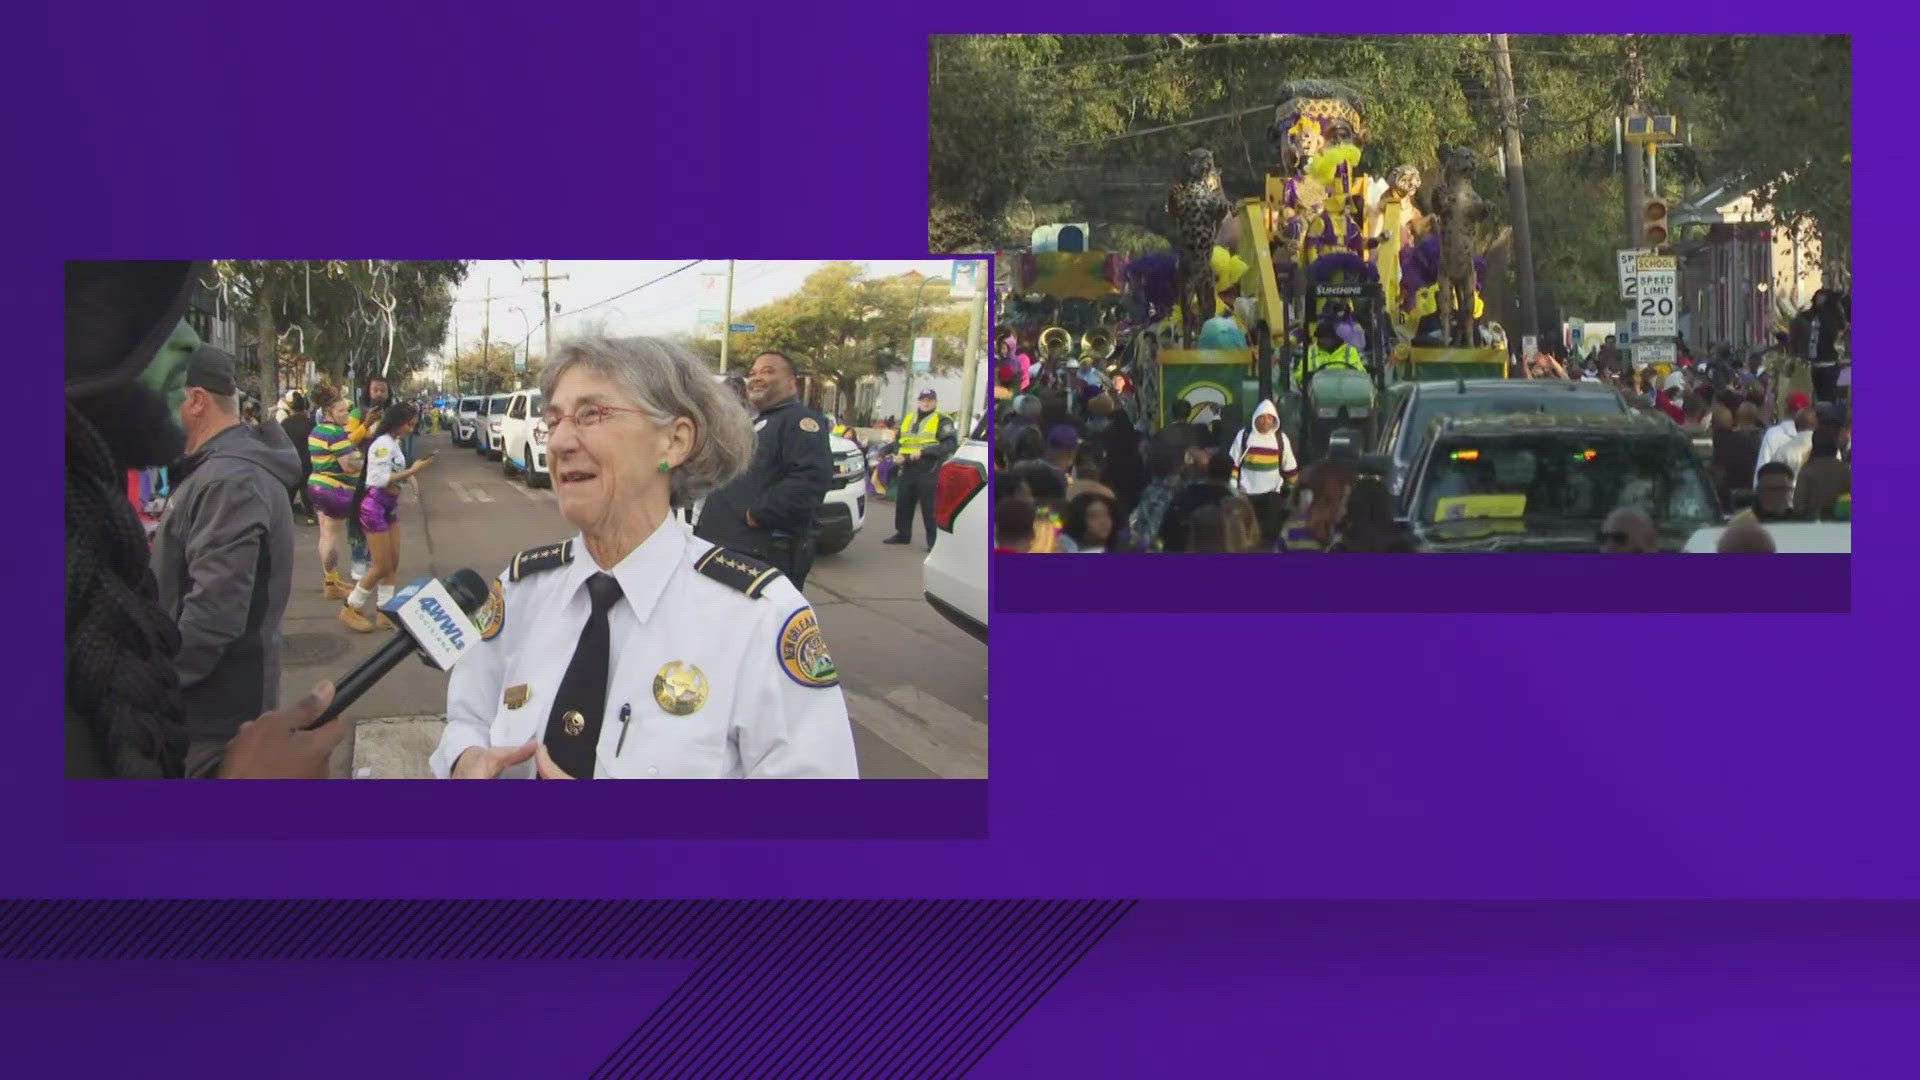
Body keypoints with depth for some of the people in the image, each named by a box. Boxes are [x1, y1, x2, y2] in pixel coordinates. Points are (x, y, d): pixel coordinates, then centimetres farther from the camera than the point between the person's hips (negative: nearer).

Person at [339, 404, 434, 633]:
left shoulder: (393, 443, 11)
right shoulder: (383, 444, -18)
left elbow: (393, 474, 10)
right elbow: (381, 479, -24)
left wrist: (412, 469, 2)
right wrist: (411, 471, -22)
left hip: (390, 507, 10)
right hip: (375, 506, -9)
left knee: (393, 563, 9)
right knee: (382, 567, -4)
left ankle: (385, 612, 16)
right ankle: (351, 609, 9)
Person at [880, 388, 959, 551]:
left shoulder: (942, 422, -3)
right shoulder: (909, 419, 17)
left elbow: (950, 444, -15)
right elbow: (898, 440, 27)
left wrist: (924, 451, -20)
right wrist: (898, 452, 3)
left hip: (929, 472, -6)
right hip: (908, 470, 6)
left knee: (930, 507, -7)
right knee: (902, 503, 12)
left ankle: (934, 539, -3)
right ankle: (903, 533, 26)